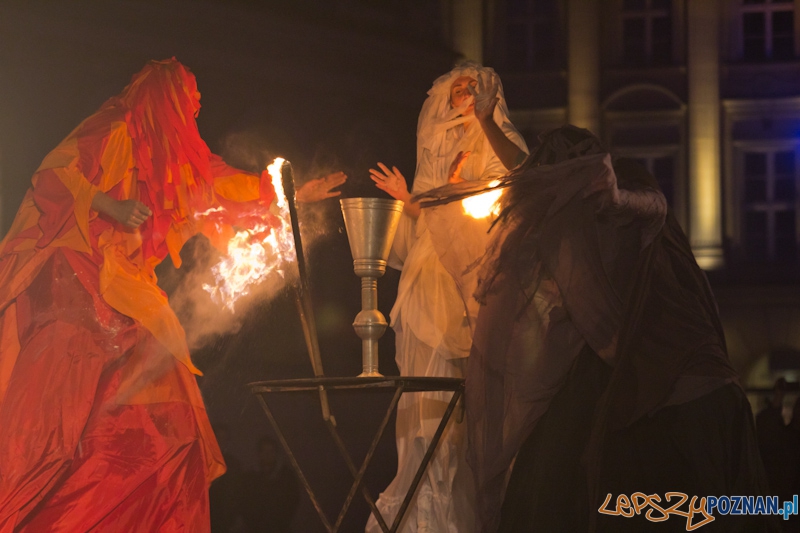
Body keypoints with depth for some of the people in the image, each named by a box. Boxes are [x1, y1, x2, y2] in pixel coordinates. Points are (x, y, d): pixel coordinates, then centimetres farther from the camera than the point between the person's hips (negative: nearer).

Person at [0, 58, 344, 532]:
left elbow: (224, 185, 35)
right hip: (74, 277, -9)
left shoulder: (174, 154, 23)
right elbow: (52, 173, -8)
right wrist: (111, 206, -19)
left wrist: (296, 193, 39)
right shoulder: (116, 131, -1)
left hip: (124, 290, 9)